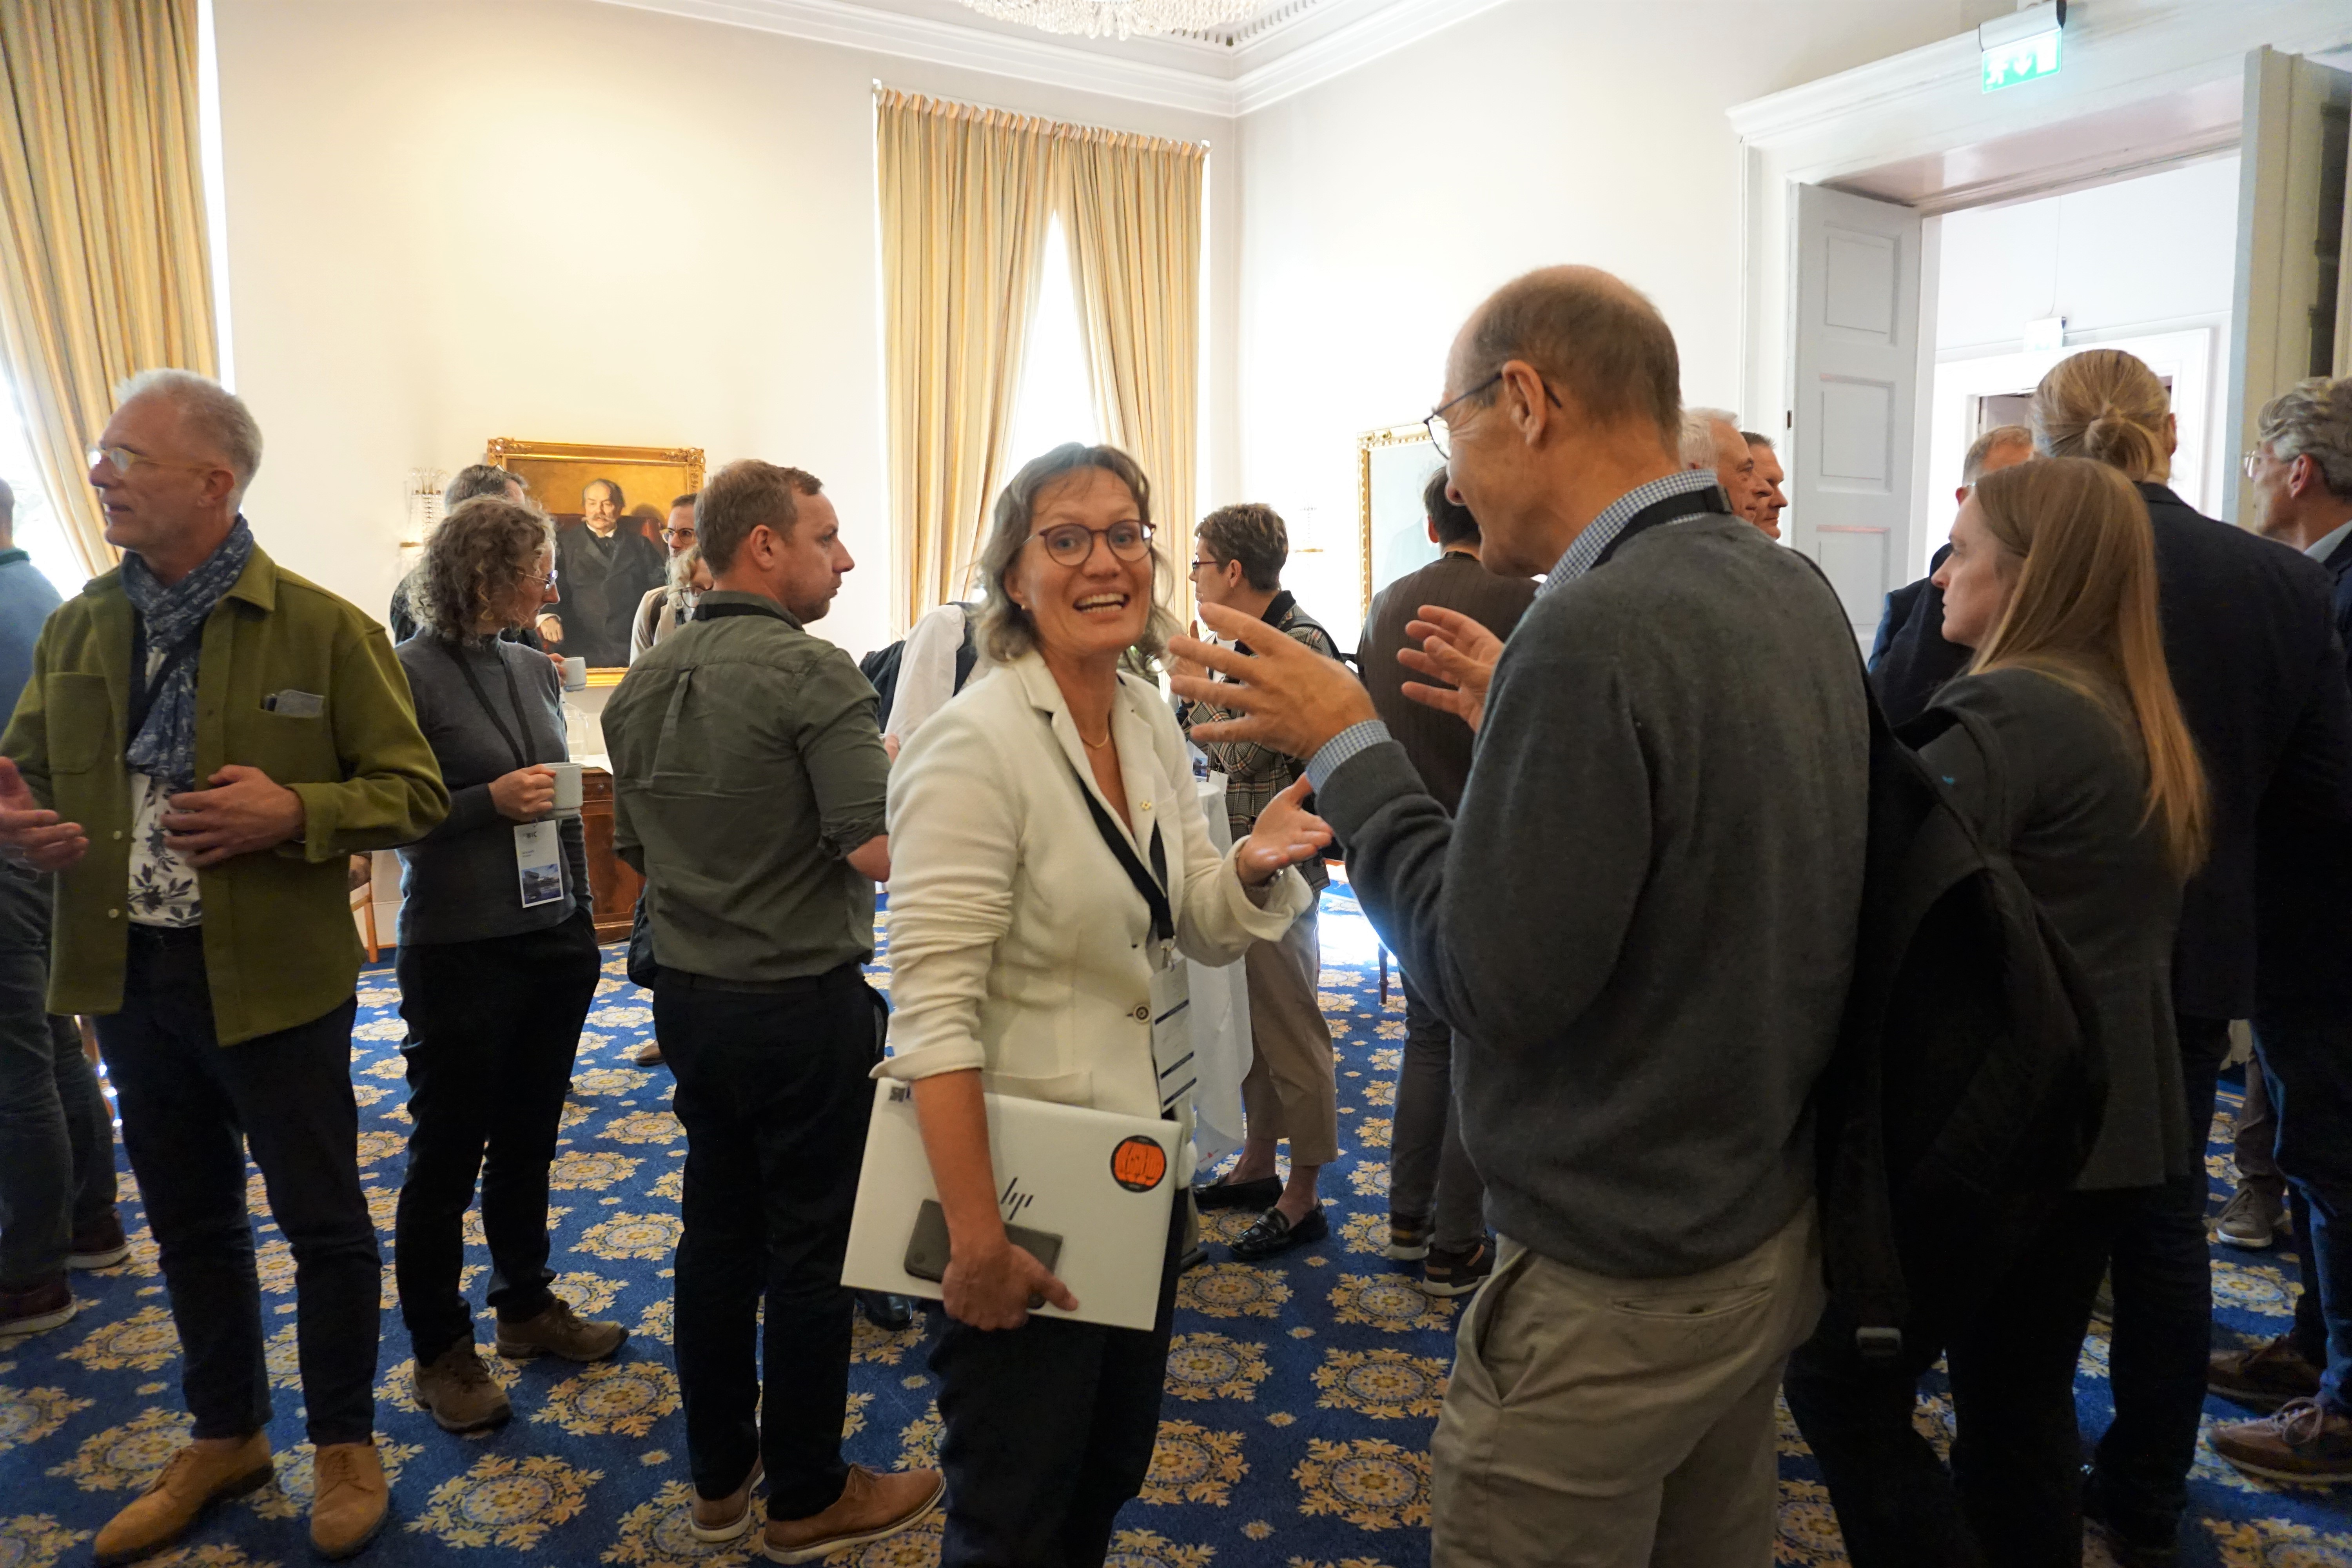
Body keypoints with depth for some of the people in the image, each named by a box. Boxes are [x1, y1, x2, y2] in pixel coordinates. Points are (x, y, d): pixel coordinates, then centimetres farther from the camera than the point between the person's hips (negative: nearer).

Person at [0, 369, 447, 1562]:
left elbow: (415, 794, -8)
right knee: (190, 1224, 19)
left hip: (275, 980, -5)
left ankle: (346, 1445, 29)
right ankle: (225, 1438, 39)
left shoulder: (324, 631, -9)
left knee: (322, 1221, 8)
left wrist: (294, 812, -24)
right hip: (128, 974, 5)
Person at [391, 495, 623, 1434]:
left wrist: (583, 917, 14)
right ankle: (439, 1350, 22)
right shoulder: (411, 673, -12)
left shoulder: (533, 669, 8)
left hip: (553, 941, 6)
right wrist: (490, 802, -22)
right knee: (448, 1154, 7)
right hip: (461, 953, -6)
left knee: (527, 1142, 18)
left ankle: (526, 1306, 34)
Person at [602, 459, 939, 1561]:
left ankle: (719, 1476, 32)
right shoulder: (809, 671, -19)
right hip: (804, 1002, -7)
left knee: (717, 1232, 18)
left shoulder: (641, 685, 6)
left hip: (689, 995, 8)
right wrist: (893, 767, -7)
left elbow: (636, 850, 14)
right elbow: (881, 850, -25)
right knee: (810, 1252, 6)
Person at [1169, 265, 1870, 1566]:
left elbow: (1495, 982, -24)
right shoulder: (1793, 593, 2)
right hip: (1774, 1227, 9)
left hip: (1617, 1288, -9)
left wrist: (1348, 750, -15)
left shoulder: (1595, 631, -26)